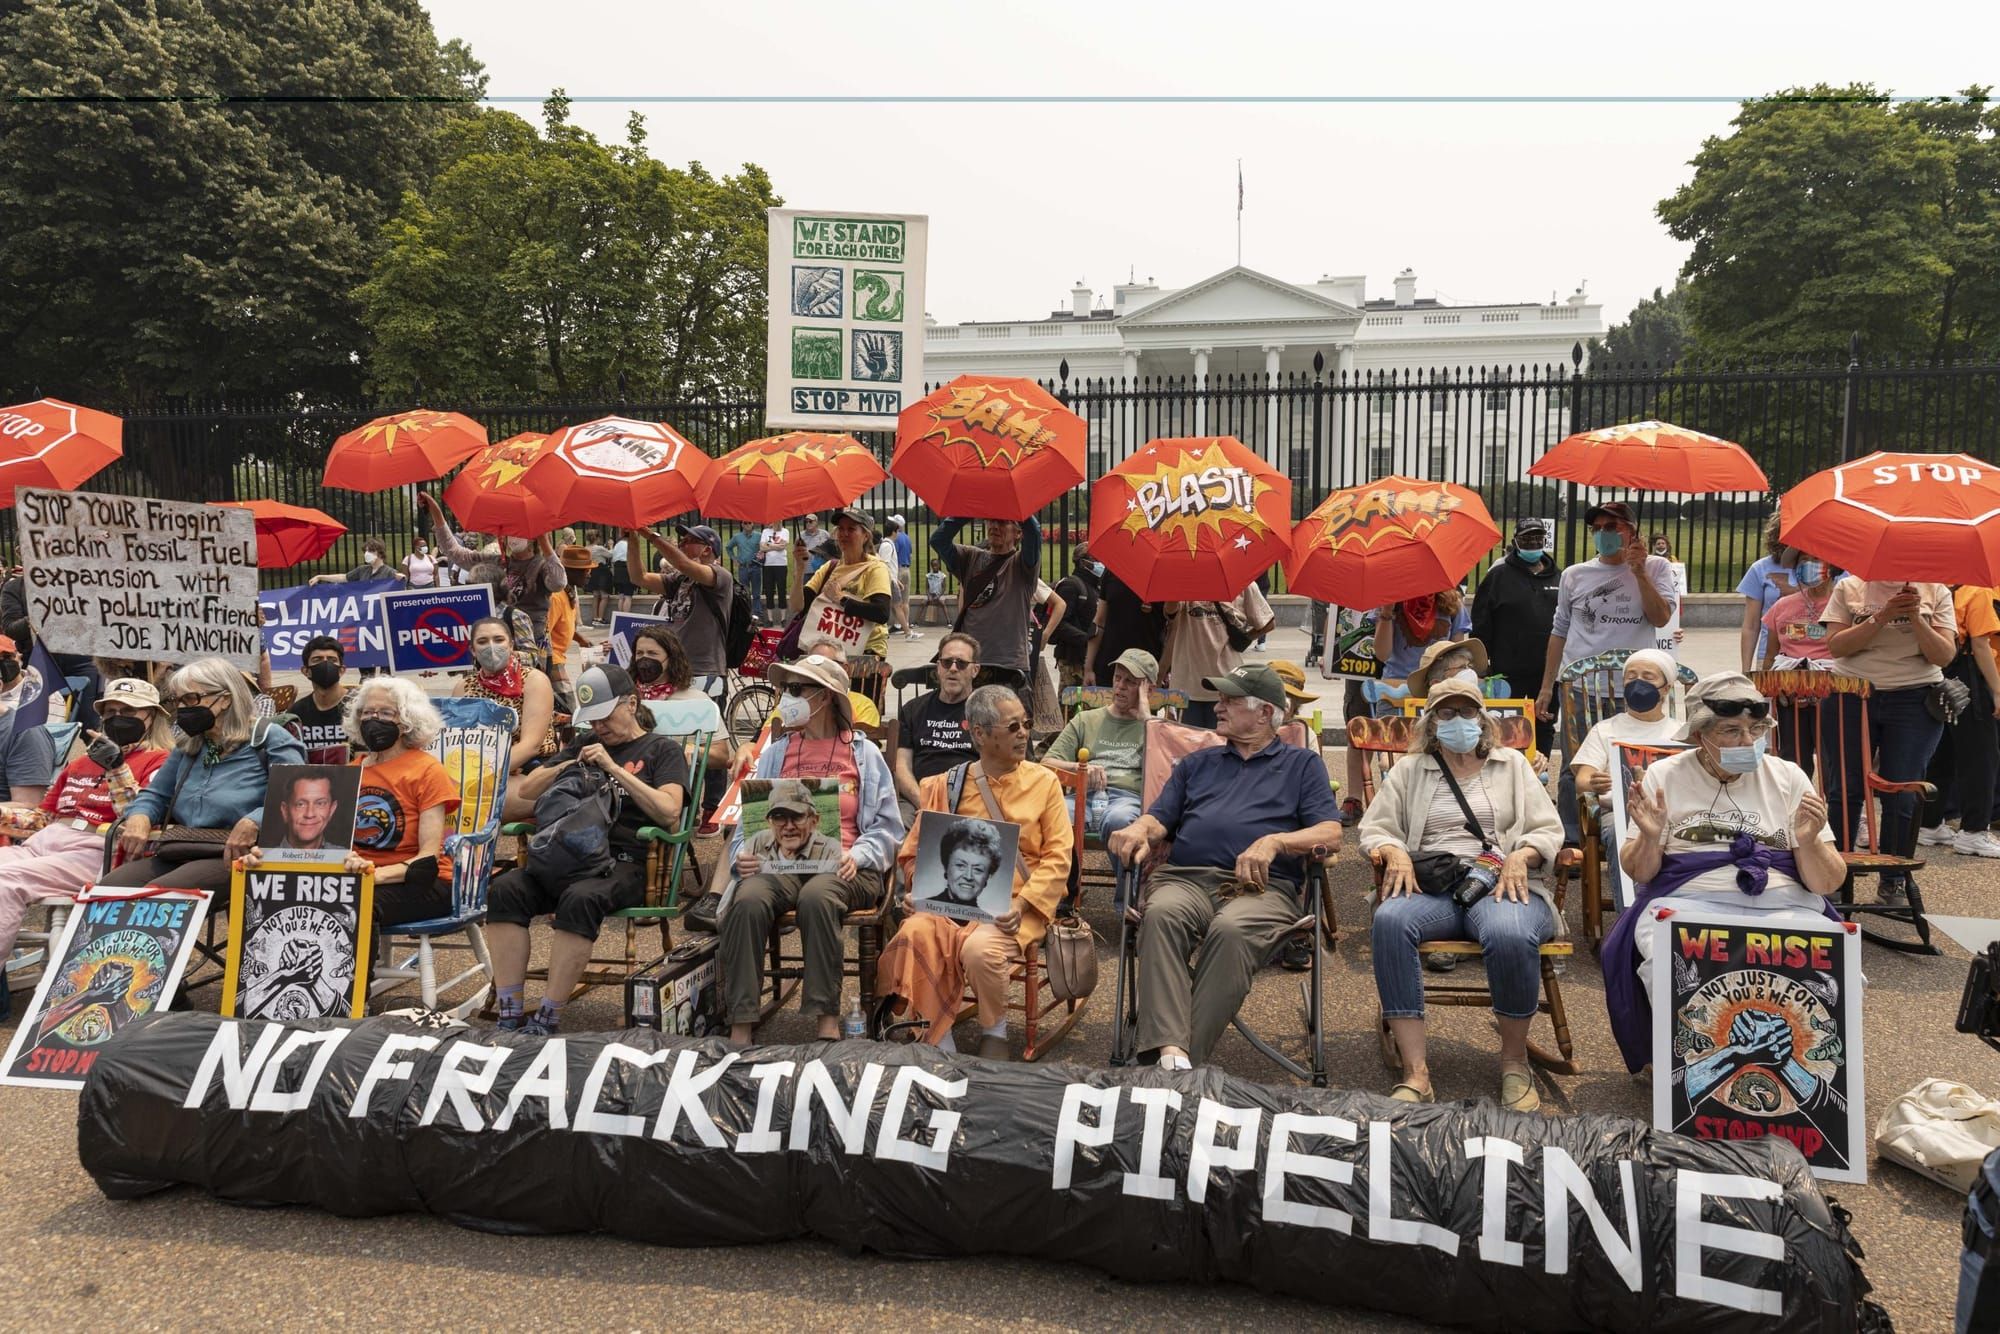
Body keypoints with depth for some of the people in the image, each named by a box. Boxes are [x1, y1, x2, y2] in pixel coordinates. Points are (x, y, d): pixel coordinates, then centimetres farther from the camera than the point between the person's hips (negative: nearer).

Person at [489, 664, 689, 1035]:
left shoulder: (662, 749, 12)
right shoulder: (583, 747, 28)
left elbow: (669, 812, -5)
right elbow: (524, 792, 26)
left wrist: (615, 769, -8)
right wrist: (565, 768, 7)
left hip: (624, 862, -5)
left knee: (580, 899, -37)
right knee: (504, 890, -25)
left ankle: (547, 1018, -30)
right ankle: (510, 1014, -25)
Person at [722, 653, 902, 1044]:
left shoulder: (864, 753, 13)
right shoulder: (776, 753, 21)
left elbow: (887, 828, 7)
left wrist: (856, 856, -12)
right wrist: (743, 854, -6)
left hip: (841, 868, -2)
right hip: (781, 863, 2)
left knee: (816, 897, -37)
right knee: (748, 900, -32)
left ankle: (827, 1019, -30)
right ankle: (741, 1023, -28)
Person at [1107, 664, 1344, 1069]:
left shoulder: (1302, 764, 21)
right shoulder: (1197, 763, 32)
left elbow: (1330, 836, 7)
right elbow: (1160, 820, 22)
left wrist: (1275, 841, -11)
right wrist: (1139, 830, -3)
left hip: (1263, 887, -2)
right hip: (1185, 879, 3)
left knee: (1232, 929, -38)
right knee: (1162, 913, -35)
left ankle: (1190, 1056, -38)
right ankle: (1170, 1052, -45)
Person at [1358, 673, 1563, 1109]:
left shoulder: (1512, 764, 22)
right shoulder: (1408, 769, 22)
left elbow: (1548, 831, 14)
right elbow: (1374, 829, 14)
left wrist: (1521, 857, -8)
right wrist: (1394, 852, -9)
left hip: (1501, 885, 0)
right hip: (1430, 888, 1)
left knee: (1511, 935, -39)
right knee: (1389, 920, -36)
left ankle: (1515, 1063, -14)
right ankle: (1416, 1072, -36)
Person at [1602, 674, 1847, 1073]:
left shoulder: (1788, 777, 12)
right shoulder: (1665, 775, 8)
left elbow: (1828, 883, 9)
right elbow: (1639, 874, 7)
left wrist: (1809, 842, -12)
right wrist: (1650, 838, -14)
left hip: (1782, 904, 2)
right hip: (1686, 904, -2)